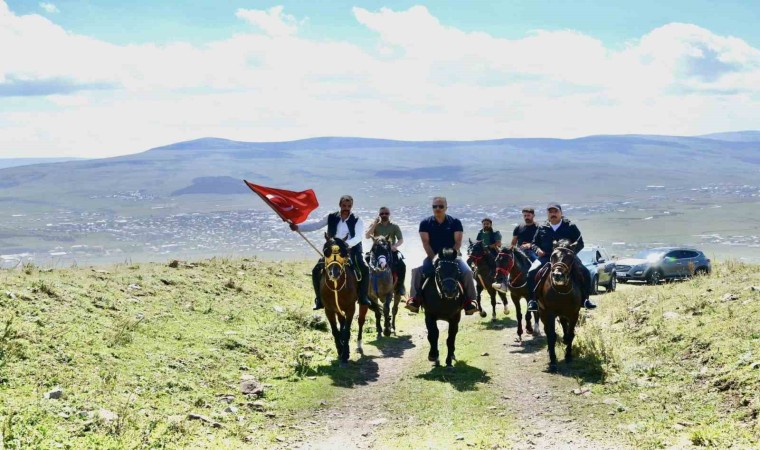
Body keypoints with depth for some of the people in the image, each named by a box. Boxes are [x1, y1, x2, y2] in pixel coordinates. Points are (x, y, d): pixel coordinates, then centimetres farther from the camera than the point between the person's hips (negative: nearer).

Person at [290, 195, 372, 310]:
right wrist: (298, 227, -12)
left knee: (365, 269, -25)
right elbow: (316, 225, 1)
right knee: (316, 270, -13)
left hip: (351, 252, -2)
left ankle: (363, 297, -12)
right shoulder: (331, 218, 4)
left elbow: (358, 237, -15)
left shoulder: (357, 221, -3)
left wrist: (347, 244, -35)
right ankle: (319, 299, -2)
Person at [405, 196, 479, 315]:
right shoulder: (425, 223, 4)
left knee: (467, 272, -26)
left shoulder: (455, 222, 3)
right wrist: (433, 258, -15)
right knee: (417, 271, -27)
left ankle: (470, 300, -20)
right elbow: (425, 242, -2)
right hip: (432, 256, 0)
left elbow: (458, 242, -2)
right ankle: (414, 298, -22)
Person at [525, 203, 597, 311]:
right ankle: (532, 299, -14)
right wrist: (537, 249, -2)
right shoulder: (542, 229, 14)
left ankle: (585, 299, -4)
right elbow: (534, 243, 22)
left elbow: (580, 243, 6)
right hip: (546, 257, 1)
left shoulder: (570, 227, 8)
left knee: (584, 273, -20)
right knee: (532, 272, -25)